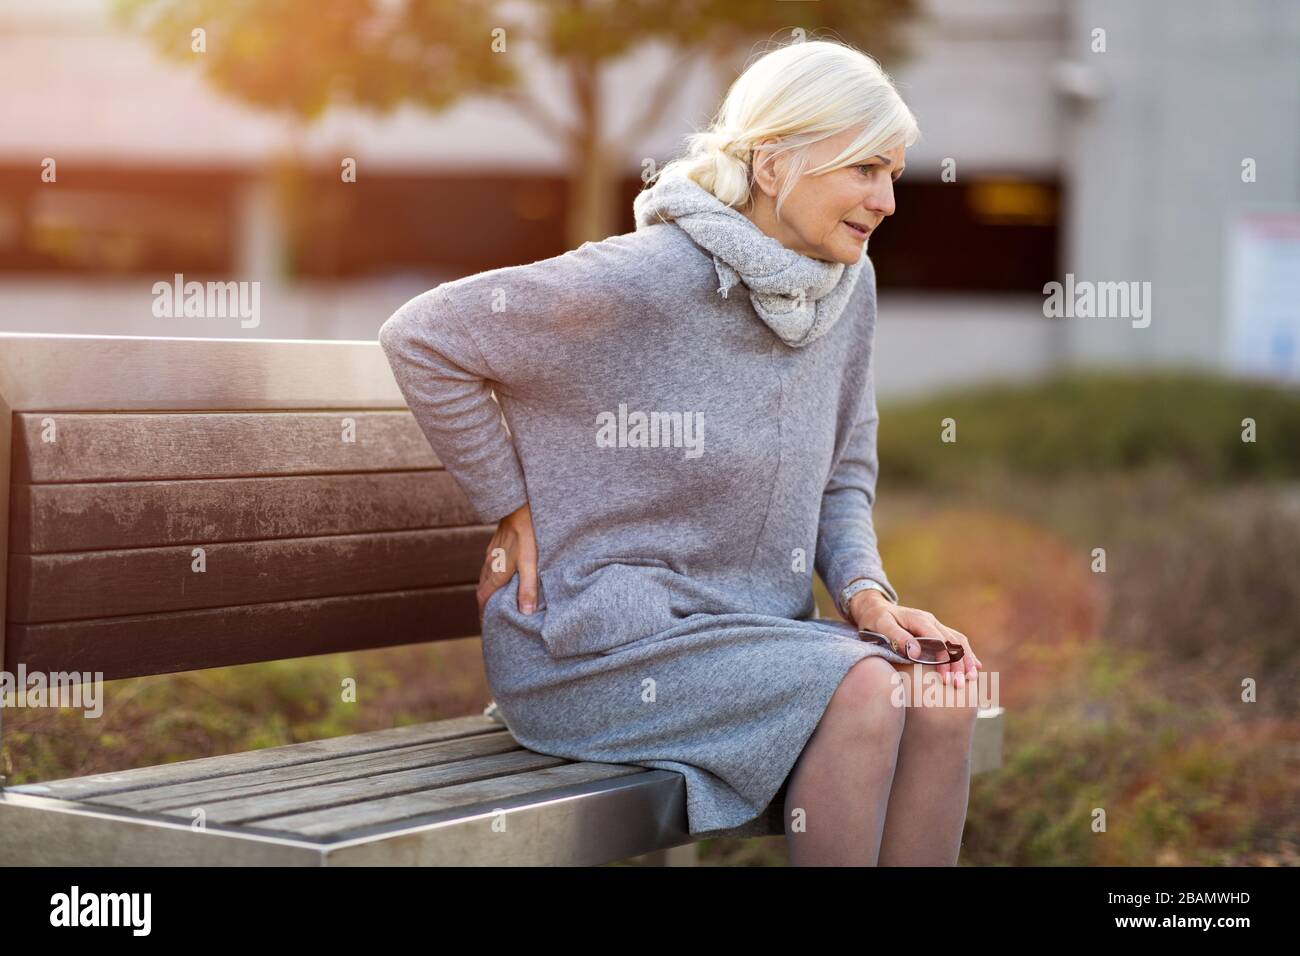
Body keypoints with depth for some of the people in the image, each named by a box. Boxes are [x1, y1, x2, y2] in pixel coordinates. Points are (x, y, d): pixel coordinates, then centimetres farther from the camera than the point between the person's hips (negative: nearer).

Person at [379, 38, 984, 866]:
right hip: (587, 645, -7)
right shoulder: (644, 284, -18)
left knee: (942, 697, -18)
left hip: (744, 625, 7)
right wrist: (513, 511, -9)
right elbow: (422, 338, -14)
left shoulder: (848, 285, 5)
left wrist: (867, 591, -4)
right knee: (861, 695, -27)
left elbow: (841, 479, 16)